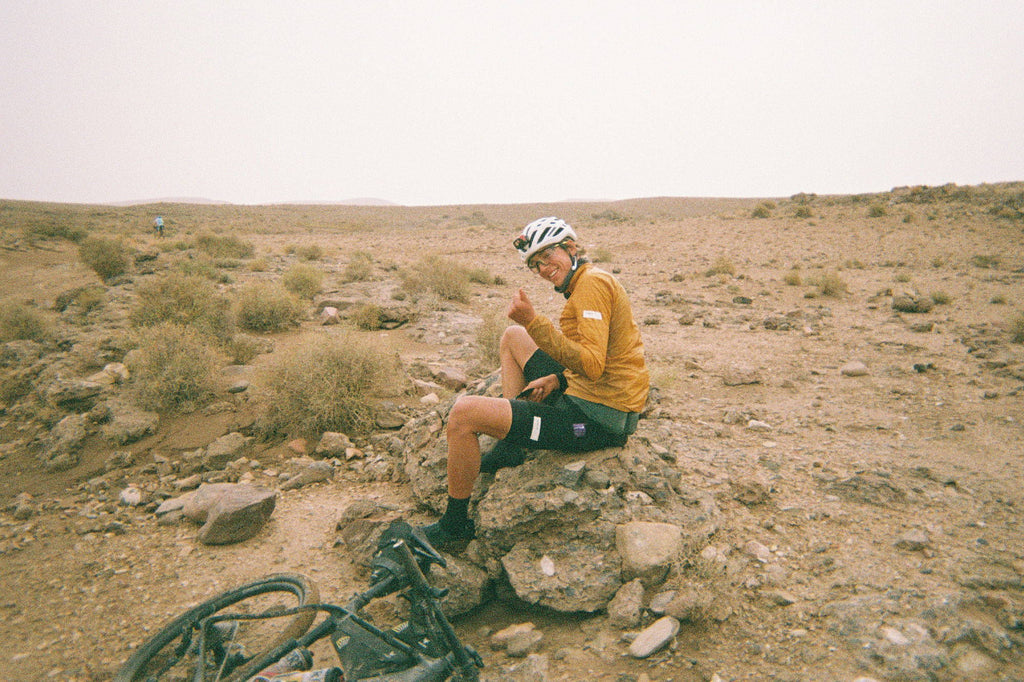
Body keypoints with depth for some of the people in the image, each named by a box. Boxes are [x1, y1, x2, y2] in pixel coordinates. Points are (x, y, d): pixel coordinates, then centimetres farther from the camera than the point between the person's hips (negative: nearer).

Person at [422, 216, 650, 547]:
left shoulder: (592, 283, -16)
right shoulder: (587, 282, 15)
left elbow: (592, 365, -28)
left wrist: (534, 322, -31)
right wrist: (557, 379, 2)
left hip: (597, 420, -11)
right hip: (589, 397, 11)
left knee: (464, 412, -17)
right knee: (513, 336, 23)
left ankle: (454, 523, 4)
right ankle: (509, 447, 18)